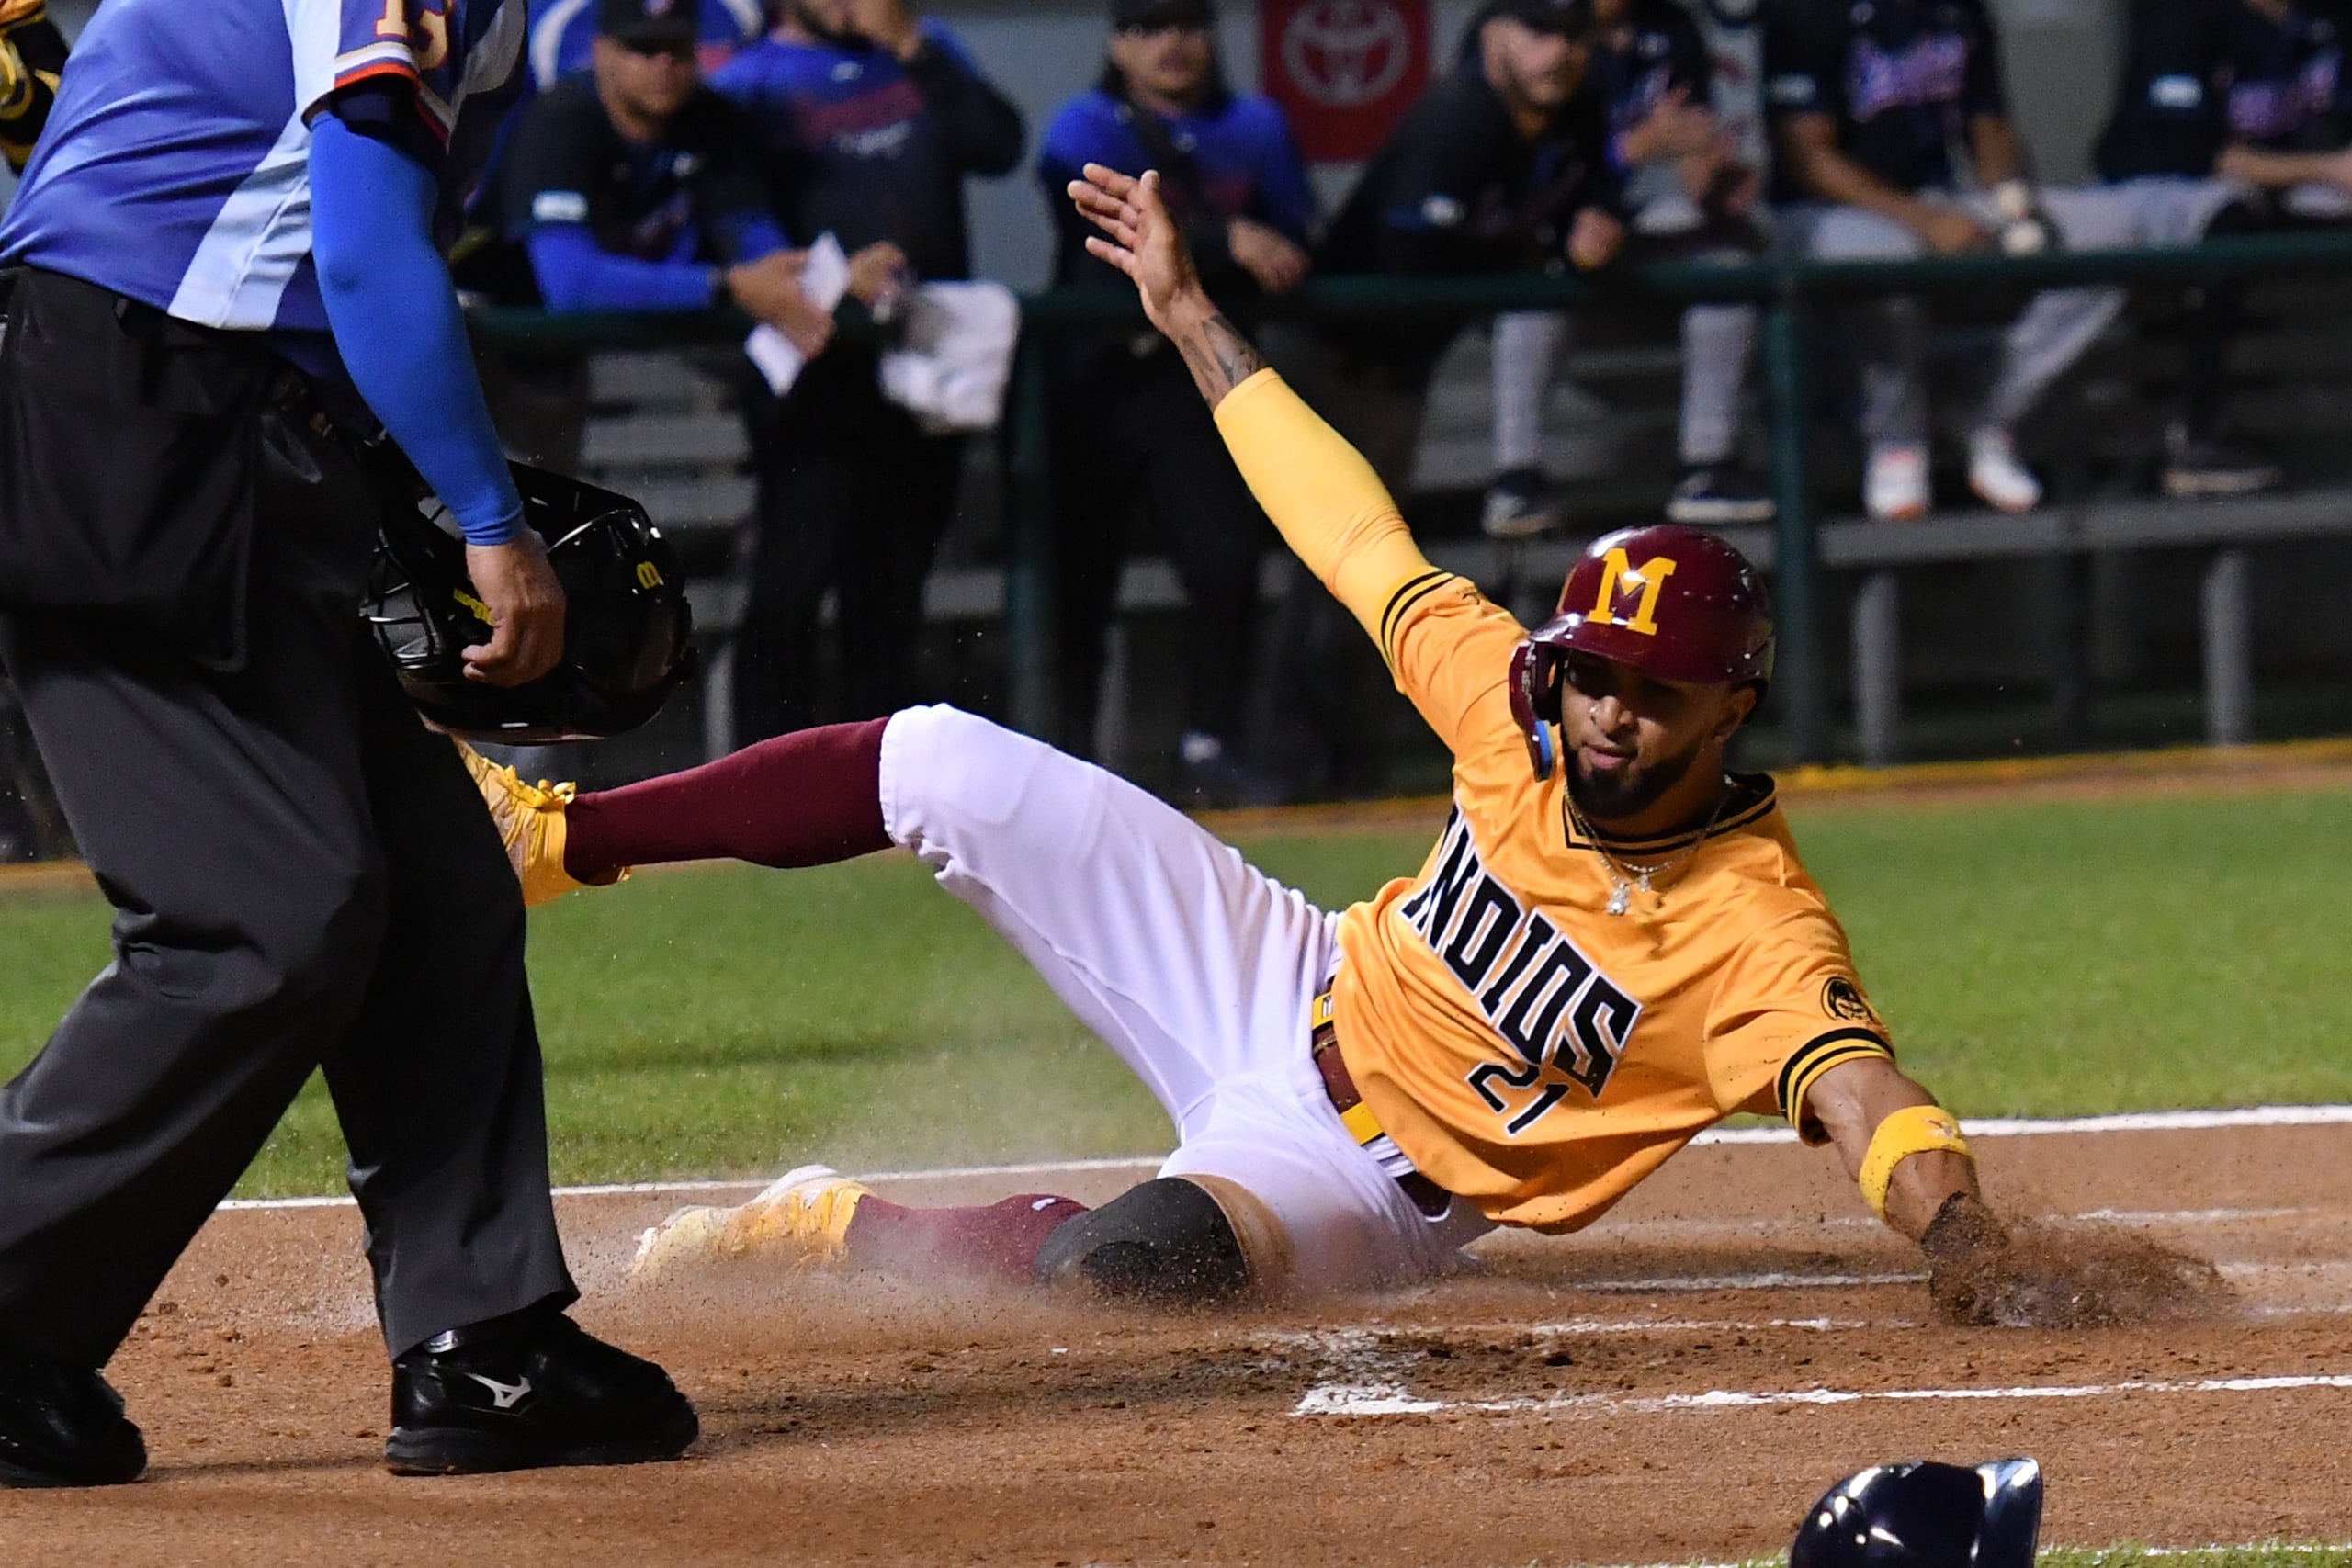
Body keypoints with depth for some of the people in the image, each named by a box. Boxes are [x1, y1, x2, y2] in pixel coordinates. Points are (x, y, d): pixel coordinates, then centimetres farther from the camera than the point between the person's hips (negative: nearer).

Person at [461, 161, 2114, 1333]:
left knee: (1123, 1255, -36)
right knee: (944, 766, -3)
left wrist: (1963, 1240, -62)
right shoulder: (1521, 706, -12)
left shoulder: (1750, 922, -27)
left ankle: (848, 1228, -5)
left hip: (1358, 1177, -6)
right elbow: (1354, 533, 0)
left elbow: (1855, 1083, -43)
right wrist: (1189, 315, 6)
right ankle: (551, 838, 12)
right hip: (1302, 988, 6)